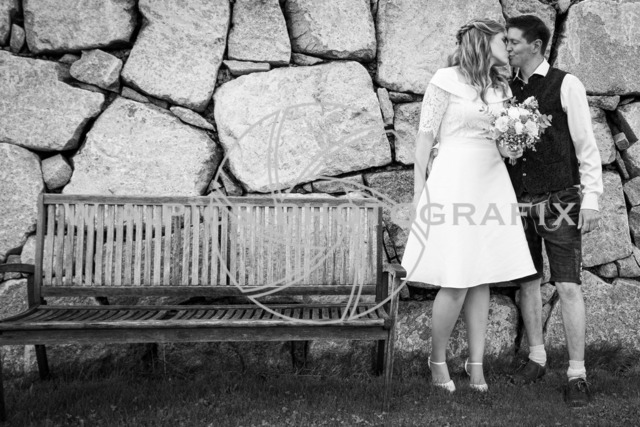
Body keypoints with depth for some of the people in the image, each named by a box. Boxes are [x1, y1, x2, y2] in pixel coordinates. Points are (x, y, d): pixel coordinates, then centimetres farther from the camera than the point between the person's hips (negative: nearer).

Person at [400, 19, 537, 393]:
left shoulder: (501, 87, 15)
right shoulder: (447, 80, -5)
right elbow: (426, 137, -5)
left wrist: (513, 149, 0)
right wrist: (419, 190, -6)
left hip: (491, 184, 6)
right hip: (454, 182, -6)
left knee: (482, 279, 5)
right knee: (456, 282, -8)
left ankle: (477, 364, 13)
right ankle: (438, 359, 12)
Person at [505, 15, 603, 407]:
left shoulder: (566, 85, -5)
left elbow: (586, 145, -5)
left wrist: (591, 199, -10)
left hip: (560, 202, -4)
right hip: (519, 202, 5)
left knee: (568, 285, -5)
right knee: (528, 282, 11)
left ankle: (577, 374, 2)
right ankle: (537, 358, 26)